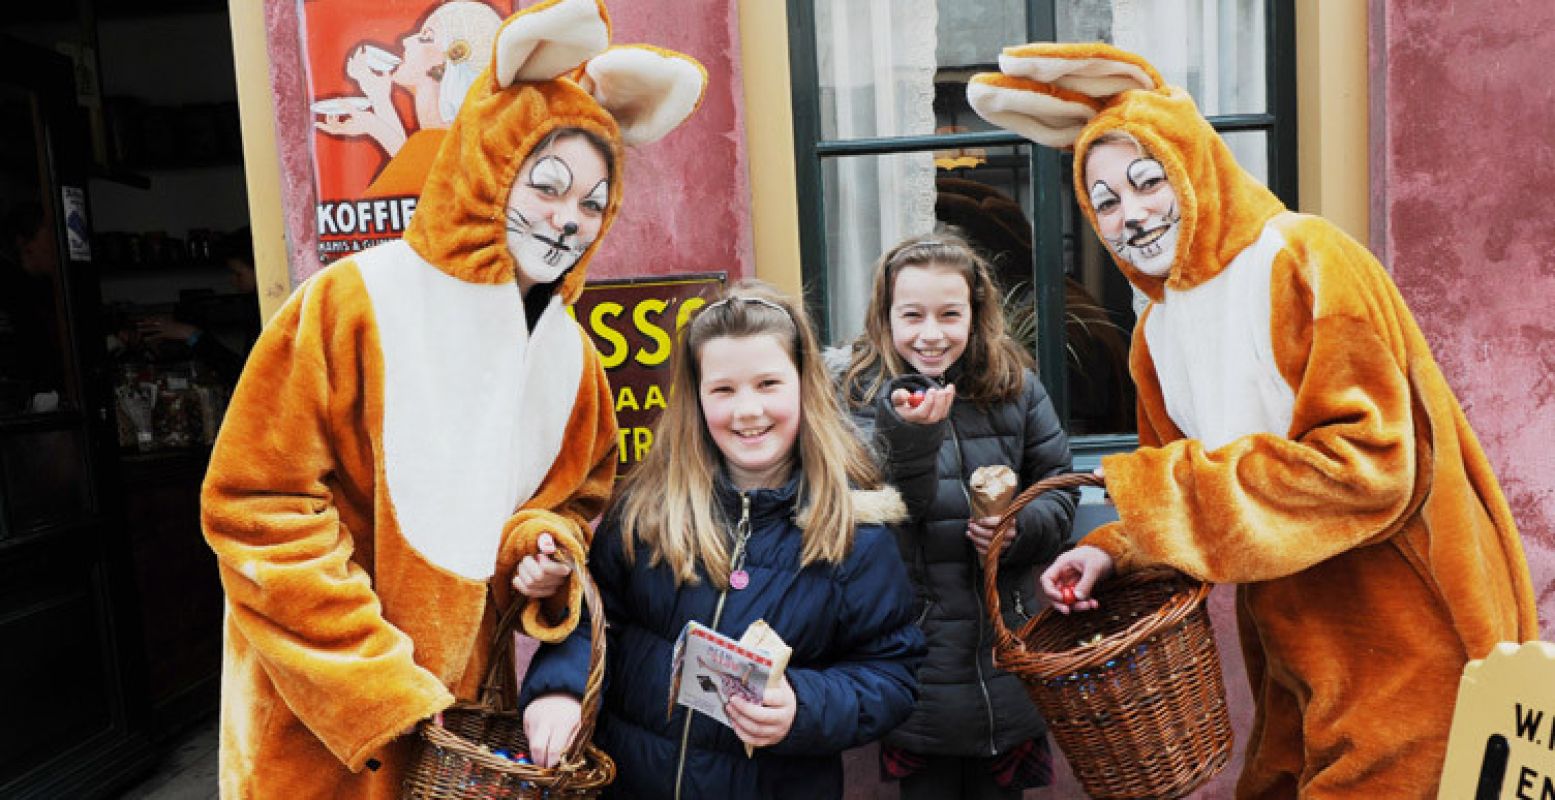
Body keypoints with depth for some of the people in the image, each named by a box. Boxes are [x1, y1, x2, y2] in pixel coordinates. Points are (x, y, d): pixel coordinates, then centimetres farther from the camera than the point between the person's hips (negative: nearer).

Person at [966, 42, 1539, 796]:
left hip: (1400, 642, -6)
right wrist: (1113, 551, -7)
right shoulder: (1157, 331, 4)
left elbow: (1370, 461, -23)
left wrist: (1166, 488, -23)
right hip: (1291, 646, 6)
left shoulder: (1305, 261, -16)